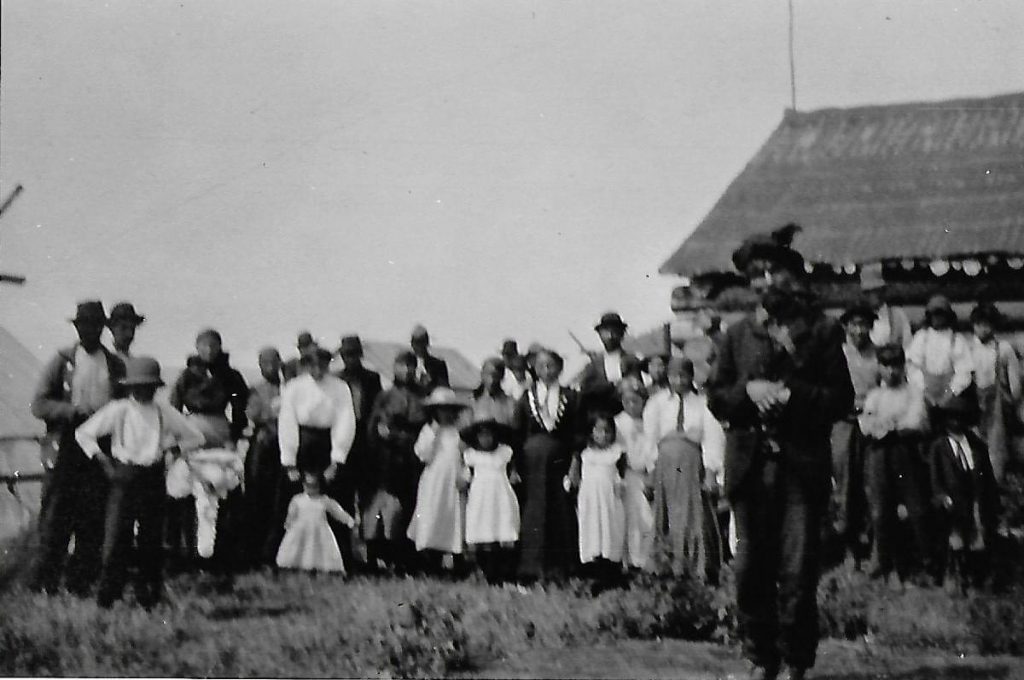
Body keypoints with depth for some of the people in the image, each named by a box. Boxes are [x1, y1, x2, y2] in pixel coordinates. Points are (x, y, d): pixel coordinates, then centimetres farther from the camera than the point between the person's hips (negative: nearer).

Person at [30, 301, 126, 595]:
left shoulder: (116, 366, 10)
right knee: (55, 519, -2)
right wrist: (73, 411, -15)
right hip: (65, 452, -2)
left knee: (93, 523, 1)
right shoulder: (62, 361, 4)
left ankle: (80, 582, 9)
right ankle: (44, 583, 6)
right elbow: (39, 405, -1)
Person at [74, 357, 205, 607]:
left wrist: (170, 448, 5)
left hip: (153, 479, 2)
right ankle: (107, 597, 3)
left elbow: (195, 438, 14)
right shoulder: (117, 410, -4)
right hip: (124, 477, -2)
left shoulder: (164, 413, 3)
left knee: (151, 539, 5)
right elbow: (83, 433, 1)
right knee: (116, 536, -6)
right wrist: (105, 463, -2)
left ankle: (148, 596, 16)